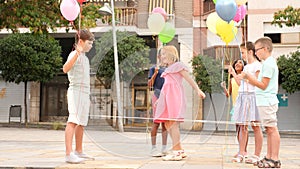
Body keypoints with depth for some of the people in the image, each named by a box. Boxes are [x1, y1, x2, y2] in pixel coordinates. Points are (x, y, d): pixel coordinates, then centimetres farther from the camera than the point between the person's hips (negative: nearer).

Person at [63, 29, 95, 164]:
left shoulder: (84, 57, 21)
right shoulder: (74, 54, -8)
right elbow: (65, 69, -29)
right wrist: (77, 53, -38)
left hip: (85, 93, 10)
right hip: (76, 91, -10)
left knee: (81, 123, 13)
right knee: (73, 121, -17)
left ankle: (79, 151, 23)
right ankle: (69, 154, -24)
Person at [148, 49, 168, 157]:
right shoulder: (154, 68, 3)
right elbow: (150, 84, -4)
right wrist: (155, 73, -15)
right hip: (157, 96, -6)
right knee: (156, 122, -8)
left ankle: (164, 148, 7)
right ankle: (153, 148, -5)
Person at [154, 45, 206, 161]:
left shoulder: (178, 65, 2)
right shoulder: (167, 69, 24)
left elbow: (189, 79, -4)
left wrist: (198, 90, -13)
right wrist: (159, 99, 32)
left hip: (175, 97, -9)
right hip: (167, 97, 9)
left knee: (173, 124, -13)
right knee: (168, 125, 5)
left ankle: (175, 152, -12)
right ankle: (180, 150, 11)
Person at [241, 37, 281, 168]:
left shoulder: (268, 63, -12)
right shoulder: (269, 62, 19)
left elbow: (263, 85, -16)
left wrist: (248, 76, -14)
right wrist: (249, 78, 16)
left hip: (267, 101, -10)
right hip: (266, 101, 10)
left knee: (272, 129, -9)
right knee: (269, 129, 11)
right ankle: (269, 157, 15)